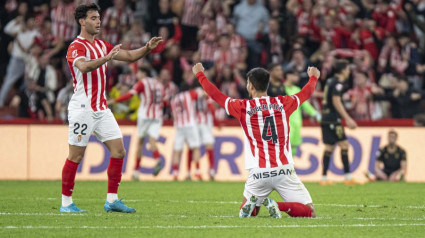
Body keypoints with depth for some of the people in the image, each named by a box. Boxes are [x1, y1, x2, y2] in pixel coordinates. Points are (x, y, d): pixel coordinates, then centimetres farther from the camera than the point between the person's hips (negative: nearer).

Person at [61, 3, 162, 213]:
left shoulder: (102, 45, 14)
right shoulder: (76, 47, -11)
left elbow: (130, 56, 18)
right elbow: (83, 66, -32)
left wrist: (147, 48, 0)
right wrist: (106, 58, -47)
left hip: (101, 108, 8)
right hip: (82, 108, -8)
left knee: (118, 150, 1)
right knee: (76, 156, -4)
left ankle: (111, 200, 6)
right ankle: (66, 203, 4)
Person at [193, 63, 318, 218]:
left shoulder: (243, 107, 1)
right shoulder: (282, 103, 5)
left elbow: (214, 94, 15)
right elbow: (305, 93, 25)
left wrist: (200, 74, 32)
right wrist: (313, 77, 47)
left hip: (258, 173, 1)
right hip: (284, 170, -1)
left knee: (246, 211, 23)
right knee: (309, 212, 0)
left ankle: (254, 203, -12)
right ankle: (277, 206, -24)